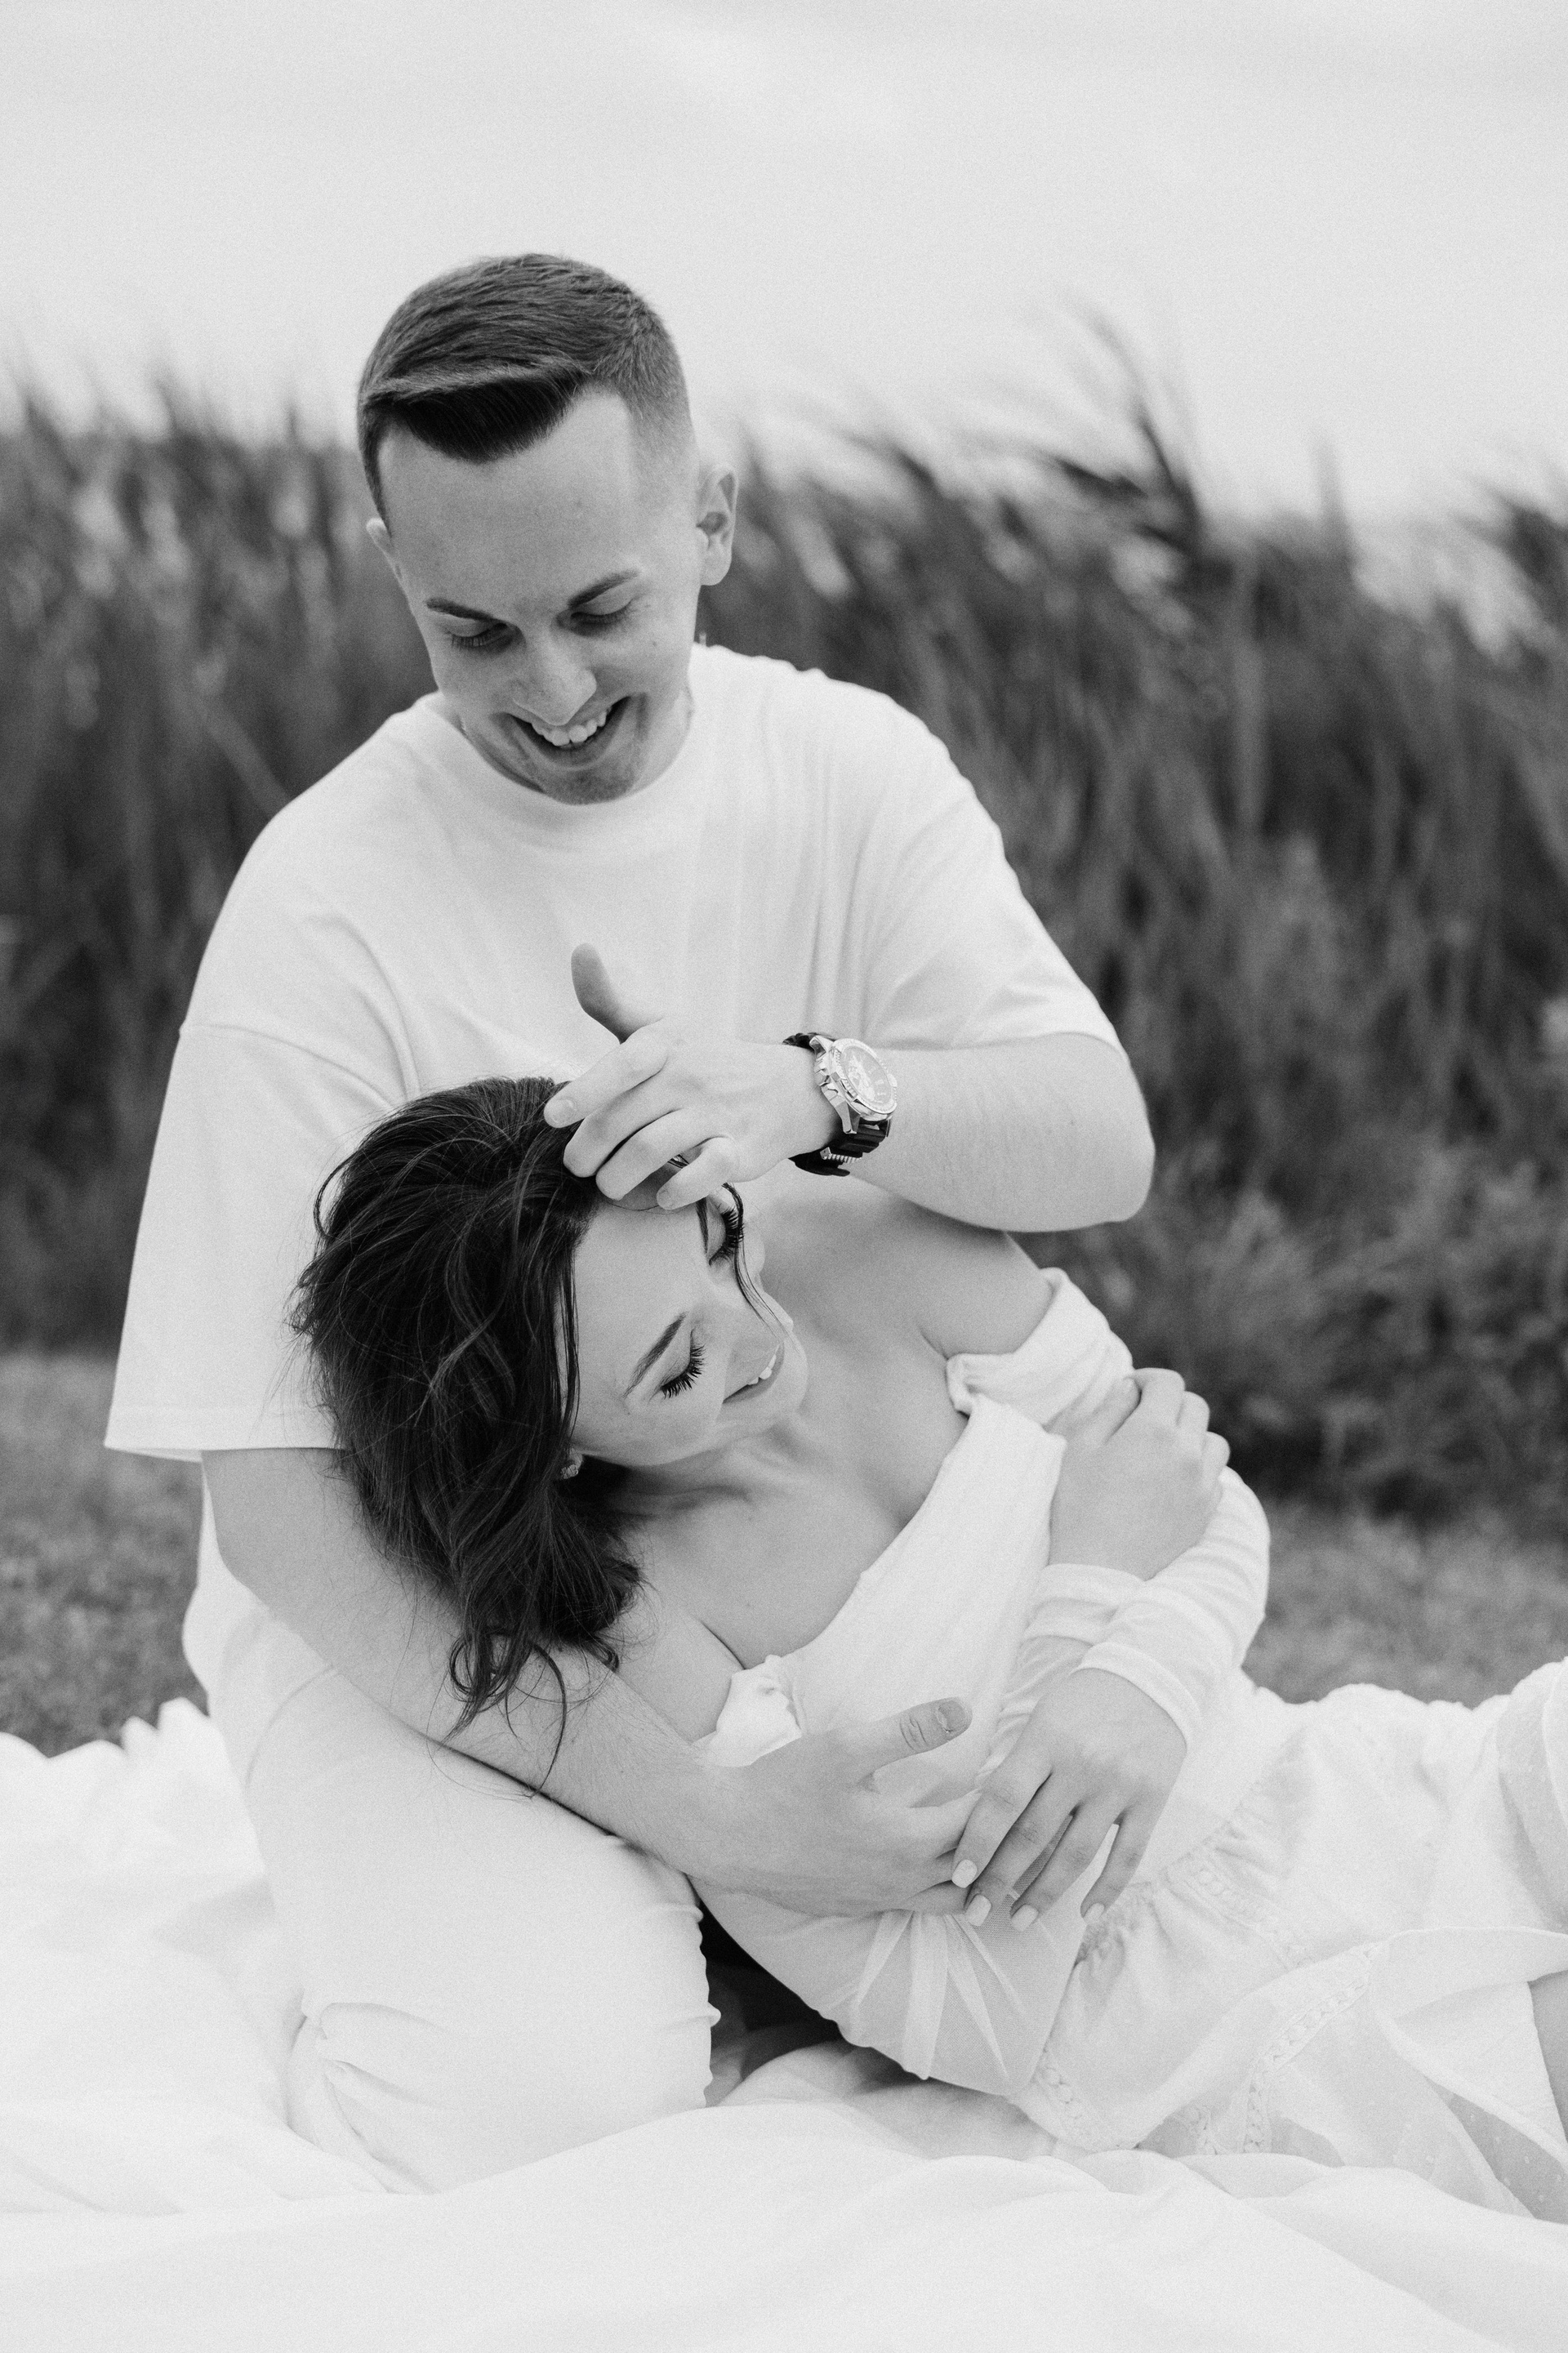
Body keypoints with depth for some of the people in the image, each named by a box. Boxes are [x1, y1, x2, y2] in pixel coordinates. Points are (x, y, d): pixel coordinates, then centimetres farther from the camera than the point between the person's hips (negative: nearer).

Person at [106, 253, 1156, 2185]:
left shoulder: (845, 770, -4)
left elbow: (1104, 1149, -14)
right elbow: (276, 1497, -20)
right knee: (554, 2088, -28)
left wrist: (817, 1092, -38)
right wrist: (705, 1814, -30)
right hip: (415, 1605, -4)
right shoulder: (328, 904, -18)